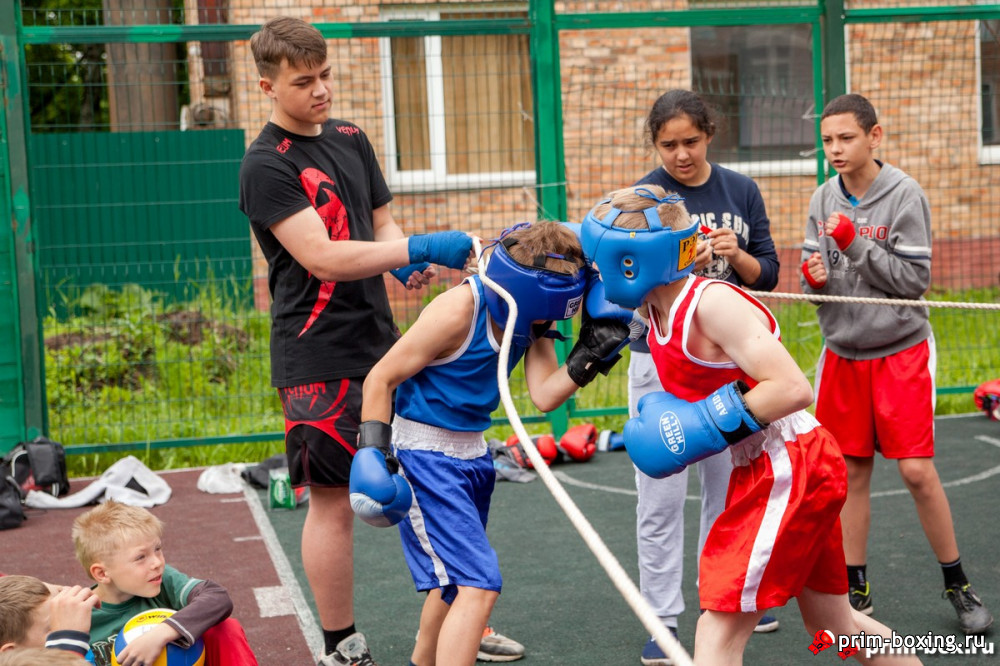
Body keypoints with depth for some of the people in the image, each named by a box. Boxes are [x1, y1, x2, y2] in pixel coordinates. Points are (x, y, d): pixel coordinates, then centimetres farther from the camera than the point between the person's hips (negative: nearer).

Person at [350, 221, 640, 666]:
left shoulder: (529, 311, -4)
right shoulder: (459, 311, -25)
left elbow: (544, 395, -9)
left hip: (472, 453, 9)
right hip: (425, 457, -8)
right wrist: (374, 450, -23)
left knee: (455, 580, 25)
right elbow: (381, 379, -19)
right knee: (478, 586, -18)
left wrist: (589, 355, -21)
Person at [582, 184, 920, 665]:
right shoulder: (660, 310, 5)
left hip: (789, 470, -10)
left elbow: (793, 389, -27)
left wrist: (707, 427, -24)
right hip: (761, 471, 10)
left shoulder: (712, 303, -21)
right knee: (834, 627, 20)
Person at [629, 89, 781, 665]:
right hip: (662, 359, -4)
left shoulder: (741, 190, 2)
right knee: (662, 493, -3)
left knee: (731, 482, 15)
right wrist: (683, 265, -29)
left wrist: (736, 256, -18)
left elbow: (767, 275, 3)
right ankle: (662, 619, 4)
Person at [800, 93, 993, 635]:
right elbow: (814, 279, 9)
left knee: (917, 471, -7)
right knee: (851, 472, 6)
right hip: (842, 351, 4)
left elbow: (915, 278, -13)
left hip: (900, 351, -4)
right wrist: (814, 277, -14)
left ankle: (958, 585, 10)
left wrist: (856, 245, -21)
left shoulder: (904, 194, -10)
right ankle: (856, 589, 16)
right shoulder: (823, 200, 4)